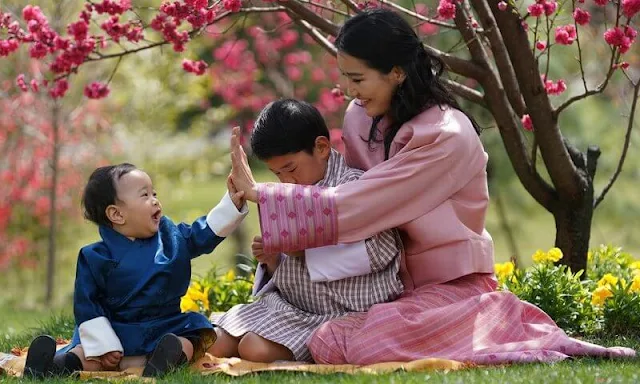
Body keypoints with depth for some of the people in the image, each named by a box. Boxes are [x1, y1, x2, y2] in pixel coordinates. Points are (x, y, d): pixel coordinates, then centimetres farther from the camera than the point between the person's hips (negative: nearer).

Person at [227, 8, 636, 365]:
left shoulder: (446, 137, -19)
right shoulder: (360, 119, 4)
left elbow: (355, 206, -21)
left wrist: (259, 193, -16)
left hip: (453, 286, -8)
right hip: (399, 284, 8)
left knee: (332, 345, -28)